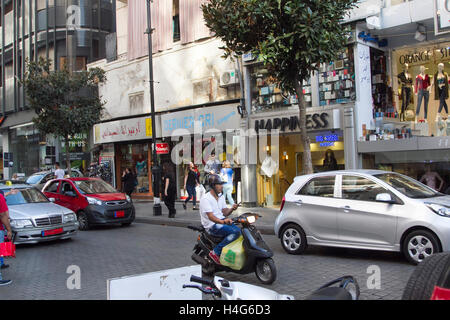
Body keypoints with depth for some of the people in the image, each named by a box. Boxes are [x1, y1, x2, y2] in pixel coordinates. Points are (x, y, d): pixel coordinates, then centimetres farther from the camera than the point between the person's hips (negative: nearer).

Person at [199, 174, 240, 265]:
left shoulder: (221, 196, 13)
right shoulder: (206, 198, -14)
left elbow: (225, 213, 12)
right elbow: (210, 216, -23)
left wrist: (232, 209, -9)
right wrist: (223, 221, -40)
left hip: (222, 221, 8)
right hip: (212, 226, -8)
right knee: (235, 232, -27)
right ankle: (216, 252, -20)